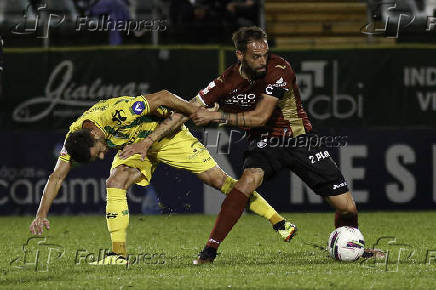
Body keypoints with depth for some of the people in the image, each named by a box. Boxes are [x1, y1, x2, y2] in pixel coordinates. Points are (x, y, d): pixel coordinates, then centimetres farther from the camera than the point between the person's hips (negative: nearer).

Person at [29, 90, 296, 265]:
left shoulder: (118, 111, -39)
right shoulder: (74, 137, -21)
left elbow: (163, 97, -31)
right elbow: (57, 177, -15)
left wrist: (199, 113, -22)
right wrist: (42, 214, -24)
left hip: (167, 134, -4)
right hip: (135, 146, 4)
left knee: (218, 179, -7)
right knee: (115, 183, -22)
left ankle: (278, 221, 2)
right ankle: (119, 253, -17)